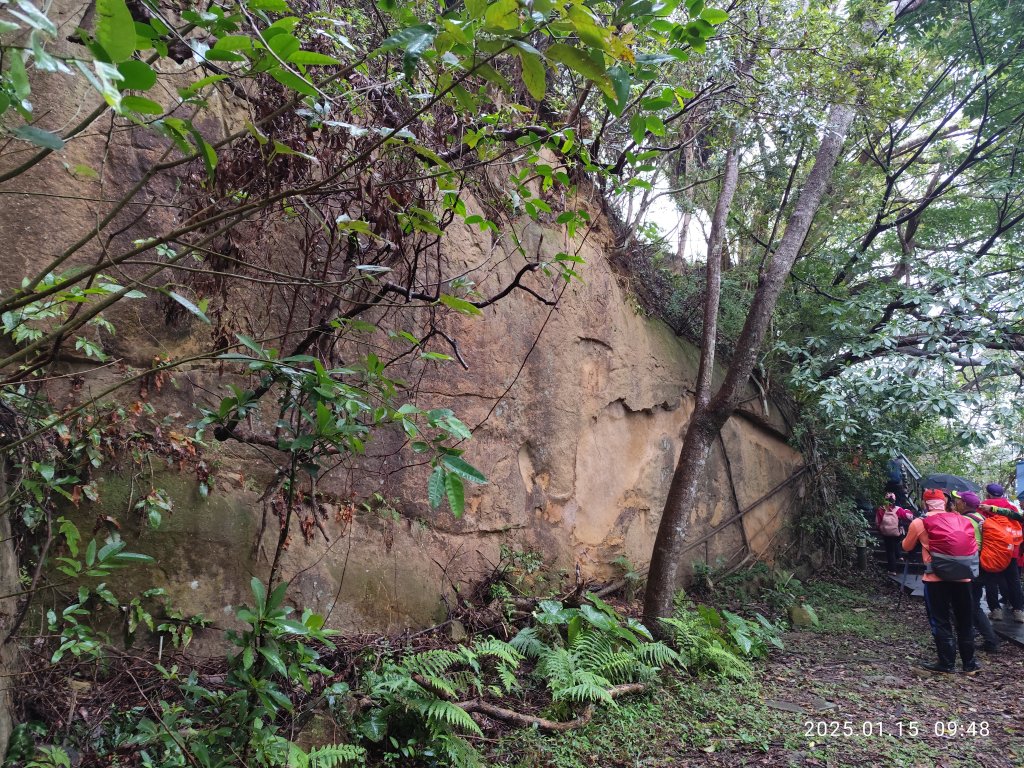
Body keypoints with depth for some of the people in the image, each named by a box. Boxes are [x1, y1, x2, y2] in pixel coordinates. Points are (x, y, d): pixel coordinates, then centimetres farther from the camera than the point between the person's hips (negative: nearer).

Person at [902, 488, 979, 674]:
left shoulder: (920, 523, -3)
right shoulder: (962, 520, 7)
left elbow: (906, 547, 11)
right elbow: (973, 547, 17)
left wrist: (910, 536, 30)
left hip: (936, 578, -4)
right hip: (963, 576, 4)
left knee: (940, 622, 7)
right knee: (965, 621, 15)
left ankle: (946, 663, 10)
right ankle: (969, 664, 23)